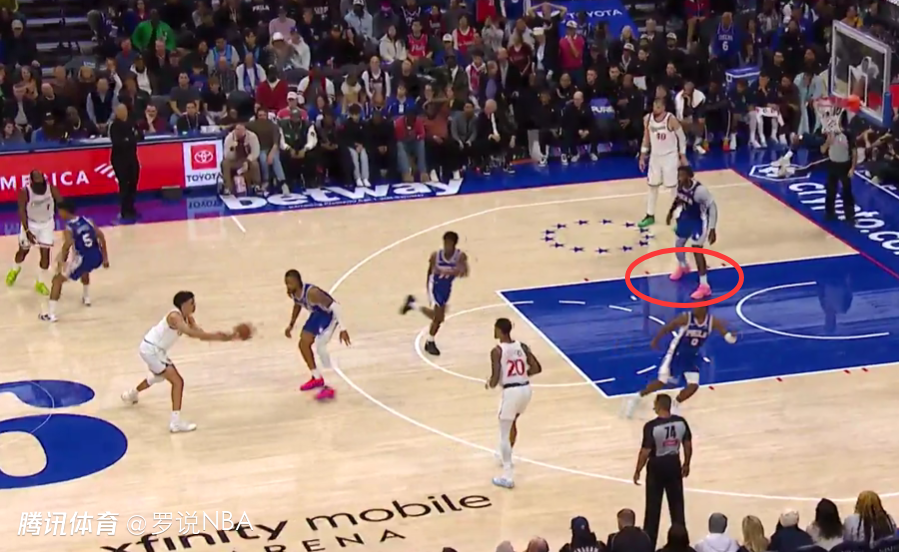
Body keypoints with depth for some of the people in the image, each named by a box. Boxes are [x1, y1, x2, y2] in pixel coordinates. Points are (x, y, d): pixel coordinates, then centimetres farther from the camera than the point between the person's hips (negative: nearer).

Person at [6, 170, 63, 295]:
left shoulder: (51, 188, -21)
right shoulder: (25, 192, -27)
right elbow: (22, 212, -21)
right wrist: (27, 231, -26)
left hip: (47, 223, 1)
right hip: (30, 223, -1)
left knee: (45, 252, -3)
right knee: (23, 250, 15)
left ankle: (40, 283, 16)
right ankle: (15, 270, 48)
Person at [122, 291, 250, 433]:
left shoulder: (188, 318, 1)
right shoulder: (175, 316, -28)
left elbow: (200, 333, -9)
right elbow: (190, 333, -44)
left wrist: (223, 337, -26)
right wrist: (219, 336, -48)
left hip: (155, 349, 11)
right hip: (151, 349, -11)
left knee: (159, 376, 37)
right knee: (177, 381, -15)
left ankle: (131, 395, 62)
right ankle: (176, 422, -19)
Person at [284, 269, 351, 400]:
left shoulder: (312, 293, -38)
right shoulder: (291, 293, -12)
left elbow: (335, 306, -36)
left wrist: (343, 329, -37)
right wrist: (291, 324, 18)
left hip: (329, 314, -9)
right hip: (317, 314, 9)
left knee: (320, 345, -23)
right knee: (303, 344, 9)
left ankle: (328, 387, -20)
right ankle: (317, 378, 28)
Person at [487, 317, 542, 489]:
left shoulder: (497, 351, -12)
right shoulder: (522, 346, 6)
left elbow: (495, 378, -17)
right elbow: (537, 368, 5)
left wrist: (490, 384, 6)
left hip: (511, 391, -7)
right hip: (526, 388, 7)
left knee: (504, 434, 2)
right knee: (512, 422, 33)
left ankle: (507, 477, -1)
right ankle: (506, 456, 52)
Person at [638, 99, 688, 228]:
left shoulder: (671, 120, -19)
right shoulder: (647, 119, -5)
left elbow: (682, 137, -9)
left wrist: (683, 156, -9)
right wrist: (642, 156, 9)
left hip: (670, 156, -5)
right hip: (655, 156, 5)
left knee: (674, 187, 0)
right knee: (652, 186, 12)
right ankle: (650, 216, 26)